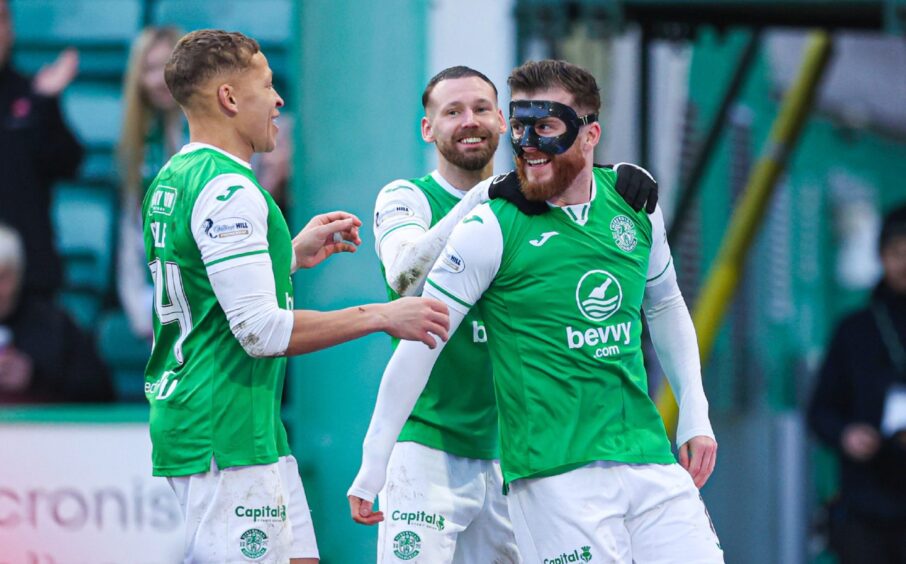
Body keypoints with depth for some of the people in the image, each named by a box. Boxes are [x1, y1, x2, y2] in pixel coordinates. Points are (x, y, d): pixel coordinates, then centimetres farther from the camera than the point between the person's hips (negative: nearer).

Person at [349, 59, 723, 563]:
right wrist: (375, 463, -5)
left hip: (648, 454, 5)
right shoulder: (491, 228, -7)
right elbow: (420, 343, -5)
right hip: (556, 474, -5)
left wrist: (695, 414, 19)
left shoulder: (632, 202, 8)